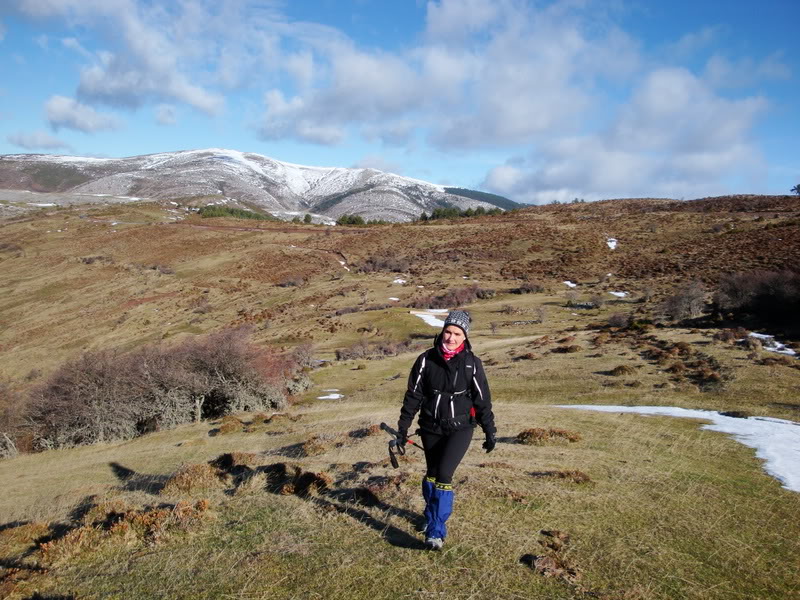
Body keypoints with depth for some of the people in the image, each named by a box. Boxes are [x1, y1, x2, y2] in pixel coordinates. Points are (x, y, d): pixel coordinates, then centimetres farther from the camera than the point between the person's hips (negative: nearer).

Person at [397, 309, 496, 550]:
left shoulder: (472, 363, -7)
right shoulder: (426, 359, -5)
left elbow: (482, 400, 0)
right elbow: (413, 395, 1)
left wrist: (490, 432, 2)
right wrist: (403, 426, 0)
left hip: (460, 428, -2)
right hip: (431, 428, 2)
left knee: (444, 474, -16)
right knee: (431, 474, 15)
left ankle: (436, 531, -7)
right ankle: (432, 516, 39)